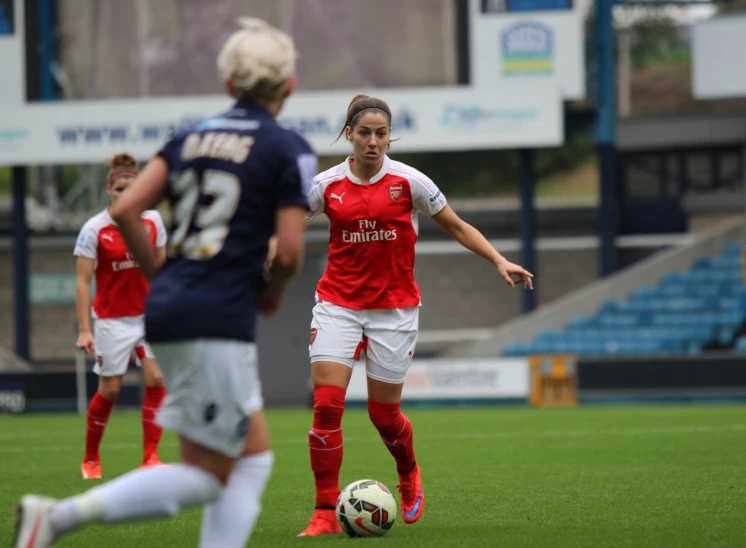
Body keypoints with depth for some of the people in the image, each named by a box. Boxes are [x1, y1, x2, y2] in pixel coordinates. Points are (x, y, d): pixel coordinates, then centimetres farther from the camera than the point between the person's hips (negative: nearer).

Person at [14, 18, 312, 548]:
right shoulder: (290, 150, -4)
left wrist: (164, 278, 16)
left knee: (254, 458, 15)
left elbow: (125, 210, 5)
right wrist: (273, 292, 11)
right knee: (205, 477, -1)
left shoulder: (191, 137, 13)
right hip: (218, 324, -8)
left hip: (169, 308, 8)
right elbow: (289, 251, -11)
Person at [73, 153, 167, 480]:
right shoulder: (94, 229, -12)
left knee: (156, 379, -12)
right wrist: (84, 329, -17)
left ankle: (150, 457, -7)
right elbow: (83, 281, -11)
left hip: (149, 314, 3)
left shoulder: (152, 220, -1)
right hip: (112, 319, -3)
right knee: (110, 390, 2)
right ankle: (91, 458, 22)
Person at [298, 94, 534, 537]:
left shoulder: (408, 181, -5)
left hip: (394, 308, -1)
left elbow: (457, 227, 4)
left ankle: (409, 476, 38)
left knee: (384, 413, 4)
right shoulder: (327, 186, -1)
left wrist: (500, 261, -6)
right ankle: (327, 512, -5)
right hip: (338, 304, 1)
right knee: (326, 405, -13)